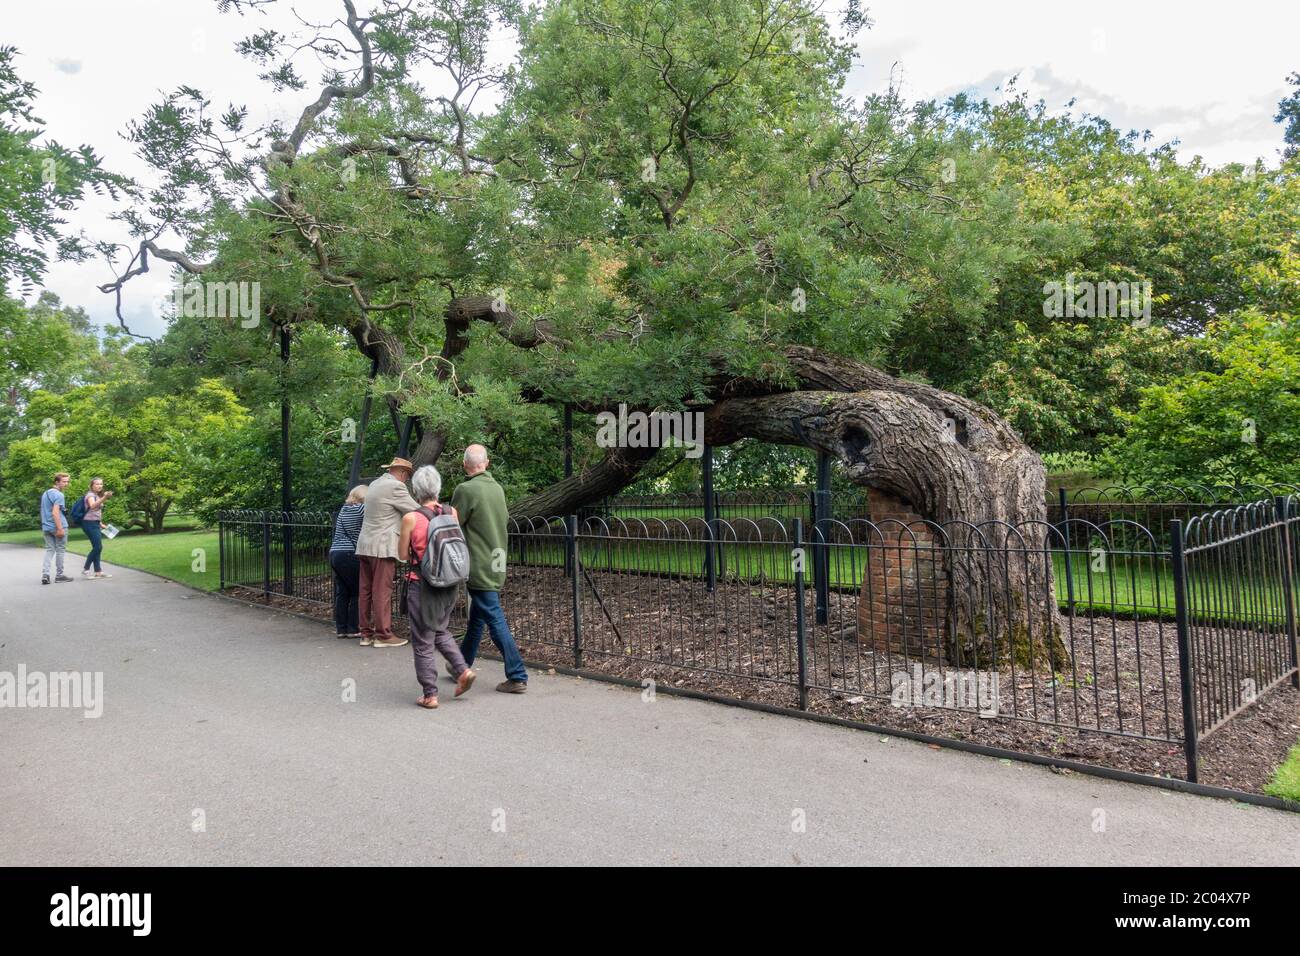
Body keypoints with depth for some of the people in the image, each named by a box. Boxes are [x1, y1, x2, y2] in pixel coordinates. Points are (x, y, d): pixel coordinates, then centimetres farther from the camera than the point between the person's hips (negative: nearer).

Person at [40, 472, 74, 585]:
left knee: (49, 550, 8)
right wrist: (59, 529, -23)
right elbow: (55, 512, -22)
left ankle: (45, 575, -4)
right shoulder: (58, 495, -14)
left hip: (46, 527, 8)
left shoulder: (45, 493, 14)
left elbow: (45, 511, 20)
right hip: (57, 526, -8)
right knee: (60, 550, 3)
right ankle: (59, 575, 9)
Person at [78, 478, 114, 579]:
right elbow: (92, 506, -34)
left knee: (97, 547, 8)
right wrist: (104, 498, -50)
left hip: (95, 524, 9)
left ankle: (98, 571, 10)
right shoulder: (90, 495, -11)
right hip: (90, 523, -9)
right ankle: (85, 570, -5)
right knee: (98, 547, -12)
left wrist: (100, 523, 22)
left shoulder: (98, 496, 17)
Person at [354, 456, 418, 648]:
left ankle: (366, 633, 15)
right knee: (382, 591, -5)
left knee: (365, 590, 9)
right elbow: (416, 511, -7)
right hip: (382, 546, -9)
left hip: (365, 545, 9)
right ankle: (383, 635, -1)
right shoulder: (395, 486, -10)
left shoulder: (374, 484, 17)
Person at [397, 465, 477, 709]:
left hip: (422, 585, -4)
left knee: (423, 642, 9)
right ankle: (463, 670, 11)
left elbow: (403, 555, -5)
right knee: (441, 630, 26)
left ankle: (430, 695, 13)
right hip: (449, 583, 5)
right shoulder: (452, 513, -3)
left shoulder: (411, 519, -15)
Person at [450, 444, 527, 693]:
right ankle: (462, 665, 34)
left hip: (479, 567, -8)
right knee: (476, 619, 19)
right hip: (496, 564, 8)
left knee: (495, 620, -5)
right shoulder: (497, 488, 7)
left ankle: (517, 677, -5)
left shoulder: (465, 490, -15)